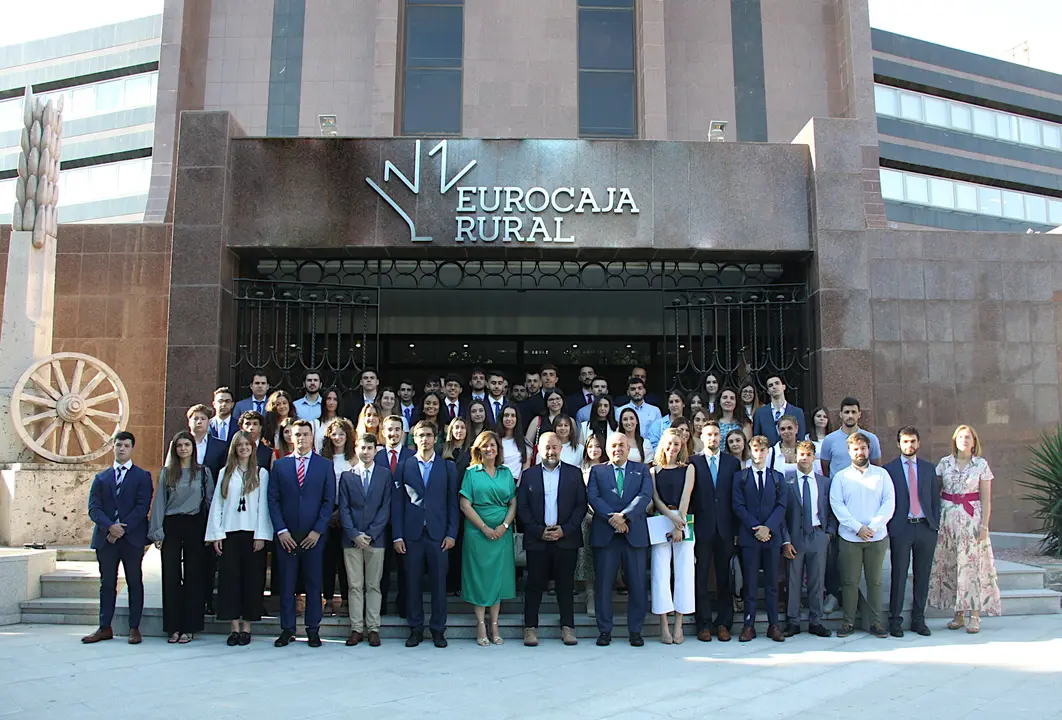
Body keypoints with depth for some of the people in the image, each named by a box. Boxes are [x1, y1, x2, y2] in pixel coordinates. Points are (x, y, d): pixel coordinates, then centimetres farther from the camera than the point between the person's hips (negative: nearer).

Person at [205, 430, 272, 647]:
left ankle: (246, 627, 9)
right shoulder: (225, 473, 9)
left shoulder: (261, 474, 4)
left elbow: (263, 506, 0)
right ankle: (234, 627, 8)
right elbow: (217, 505, 7)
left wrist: (261, 535, -8)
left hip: (253, 533, -2)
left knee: (252, 579, 1)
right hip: (229, 533, 2)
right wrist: (216, 535, 0)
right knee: (230, 578, 1)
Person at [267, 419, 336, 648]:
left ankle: (313, 629, 13)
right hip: (286, 536, 1)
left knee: (313, 584, 4)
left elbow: (329, 501, 2)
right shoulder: (280, 465, 8)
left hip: (313, 535, -1)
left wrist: (318, 530, -7)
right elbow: (273, 499, 4)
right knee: (286, 584, 5)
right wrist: (281, 530, -6)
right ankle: (287, 629, 14)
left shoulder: (325, 465, 5)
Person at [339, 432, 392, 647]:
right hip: (351, 538, 1)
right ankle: (356, 628, 10)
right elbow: (343, 509, 4)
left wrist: (370, 534, -9)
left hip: (376, 538, -1)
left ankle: (373, 628, 10)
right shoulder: (347, 476, 8)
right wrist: (354, 534, -9)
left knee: (373, 585, 4)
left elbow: (386, 507, 0)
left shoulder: (385, 474, 5)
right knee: (355, 586, 4)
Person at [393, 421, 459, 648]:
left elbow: (453, 502, 6)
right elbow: (397, 502, 4)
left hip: (438, 533, 0)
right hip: (412, 533, 0)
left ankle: (438, 629, 14)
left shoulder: (448, 467, 8)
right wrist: (397, 535, -2)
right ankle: (415, 629, 16)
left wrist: (451, 533, -2)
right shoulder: (404, 467, 7)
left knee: (438, 582, 3)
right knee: (412, 582, 4)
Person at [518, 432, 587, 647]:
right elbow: (522, 507, 3)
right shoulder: (529, 475, 7)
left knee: (566, 584, 6)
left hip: (566, 539, 0)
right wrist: (539, 531, -8)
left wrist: (564, 530, -8)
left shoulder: (574, 473, 6)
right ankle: (530, 627, 12)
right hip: (537, 539, 0)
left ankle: (568, 627, 15)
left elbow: (581, 505, 2)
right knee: (535, 584, 3)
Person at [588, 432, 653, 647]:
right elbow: (593, 497, -1)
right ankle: (604, 631, 11)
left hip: (634, 534, 0)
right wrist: (611, 518, -16)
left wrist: (624, 516, -15)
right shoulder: (597, 471, 13)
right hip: (605, 535, 0)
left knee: (637, 585, 1)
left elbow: (645, 495, -2)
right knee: (603, 584, 2)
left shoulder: (641, 470, 13)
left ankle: (635, 631, 12)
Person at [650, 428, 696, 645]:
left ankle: (678, 626, 5)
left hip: (684, 524, 0)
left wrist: (679, 525, -12)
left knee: (684, 572, -2)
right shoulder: (654, 470, 10)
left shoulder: (688, 468, 9)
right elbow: (656, 499, 2)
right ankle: (664, 626, 1)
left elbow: (686, 496, -1)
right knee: (660, 572, -4)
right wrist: (672, 517, -14)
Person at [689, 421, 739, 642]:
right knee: (701, 578, 1)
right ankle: (704, 624, 9)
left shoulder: (733, 462, 9)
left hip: (725, 529, 2)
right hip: (702, 528, -1)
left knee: (724, 578, 7)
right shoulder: (693, 463, 4)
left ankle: (723, 623, 15)